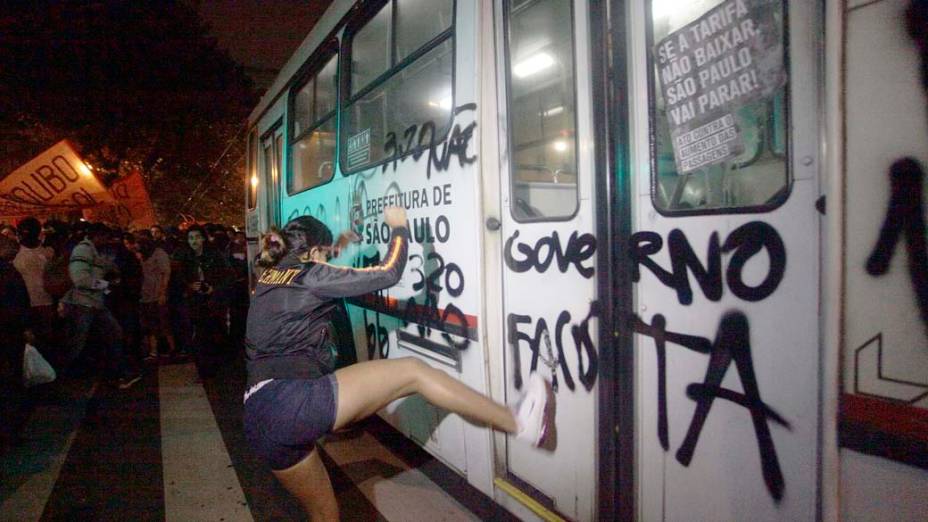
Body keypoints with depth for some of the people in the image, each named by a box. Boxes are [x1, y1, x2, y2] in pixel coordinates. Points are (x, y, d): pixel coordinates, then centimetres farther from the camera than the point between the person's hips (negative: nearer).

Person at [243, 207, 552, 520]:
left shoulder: (268, 279, 21)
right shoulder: (309, 275, -1)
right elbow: (387, 274, -4)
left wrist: (337, 245, 49)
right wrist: (399, 227, 11)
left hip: (261, 421, 9)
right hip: (299, 400, -9)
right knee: (412, 372, -4)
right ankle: (518, 424, -5)